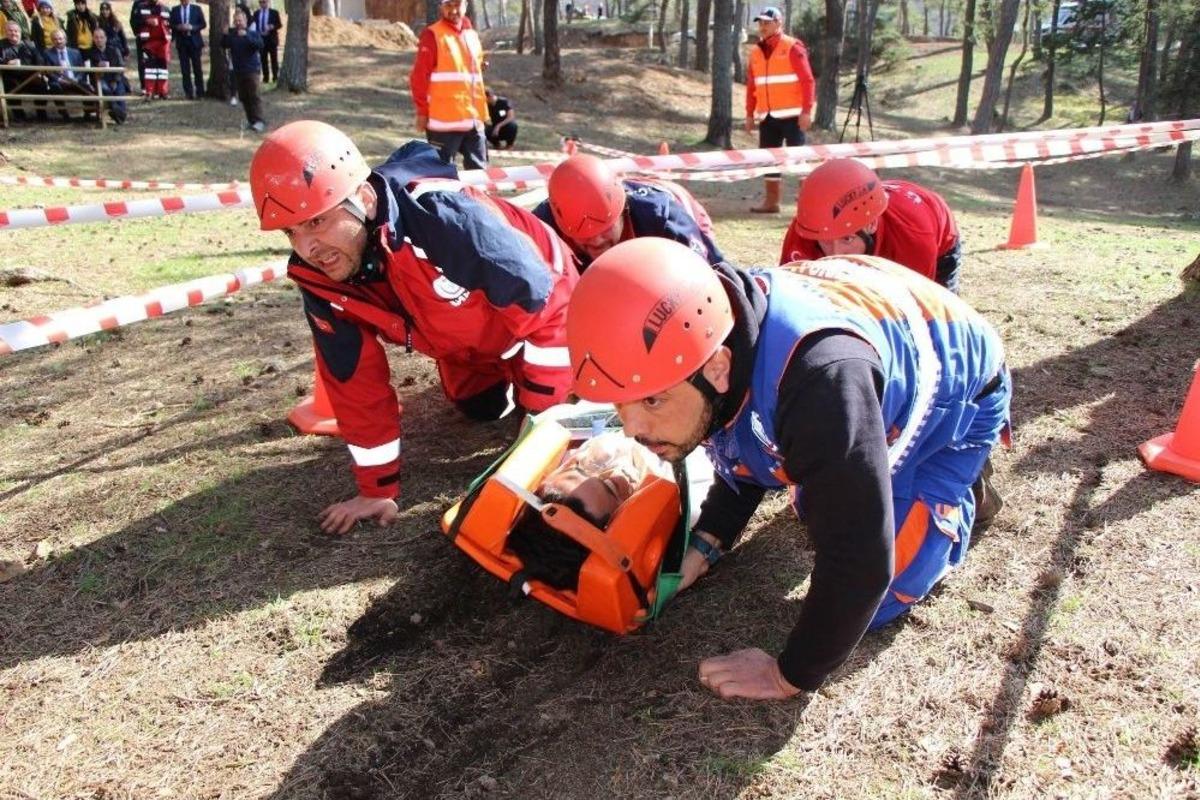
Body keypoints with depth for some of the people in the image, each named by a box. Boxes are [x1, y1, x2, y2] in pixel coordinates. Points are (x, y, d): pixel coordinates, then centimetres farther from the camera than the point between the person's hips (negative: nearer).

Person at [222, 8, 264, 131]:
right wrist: (225, 35, -14)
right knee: (243, 97, 8)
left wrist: (246, 36, -29)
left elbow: (260, 45, -20)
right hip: (238, 70, 5)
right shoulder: (232, 34, 9)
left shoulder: (253, 33, -3)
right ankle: (251, 120, 16)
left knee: (254, 96, -13)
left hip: (252, 69, -5)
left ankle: (259, 121, -18)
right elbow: (224, 45, 3)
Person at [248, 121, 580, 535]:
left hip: (536, 301, -5)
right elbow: (355, 377, -15)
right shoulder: (315, 275, -25)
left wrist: (544, 413, -24)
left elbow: (540, 300, -34)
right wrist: (378, 488, -10)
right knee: (481, 409, 23)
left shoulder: (445, 217, -45)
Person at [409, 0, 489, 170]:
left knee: (479, 170, 11)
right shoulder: (432, 35, -6)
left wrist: (481, 112, 17)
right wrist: (422, 111, -11)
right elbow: (419, 76, -9)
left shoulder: (472, 35, 15)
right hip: (445, 121, -6)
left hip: (473, 119, 7)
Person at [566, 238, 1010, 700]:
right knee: (816, 512, 21)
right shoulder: (696, 343, -23)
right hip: (891, 379, 6)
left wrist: (790, 676, -26)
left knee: (876, 601, -6)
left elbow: (858, 565, -40)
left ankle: (959, 493, 15)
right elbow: (745, 449, -1)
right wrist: (704, 544, -11)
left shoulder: (818, 379, -50)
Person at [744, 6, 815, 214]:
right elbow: (751, 86, 15)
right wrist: (750, 114, 11)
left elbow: (808, 81, -9)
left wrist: (806, 111, -16)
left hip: (790, 115, -6)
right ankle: (771, 201, 15)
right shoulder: (755, 52, 11)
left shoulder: (793, 47, -5)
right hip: (767, 117, 6)